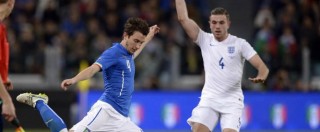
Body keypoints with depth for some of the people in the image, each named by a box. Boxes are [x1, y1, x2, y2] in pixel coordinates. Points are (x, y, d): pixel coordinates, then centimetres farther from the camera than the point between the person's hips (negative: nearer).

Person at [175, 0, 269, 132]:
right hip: (209, 100, 2)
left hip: (232, 102, -2)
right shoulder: (205, 40, 3)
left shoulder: (240, 44, -3)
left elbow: (262, 66, -10)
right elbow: (183, 18, -3)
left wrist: (261, 76, -32)